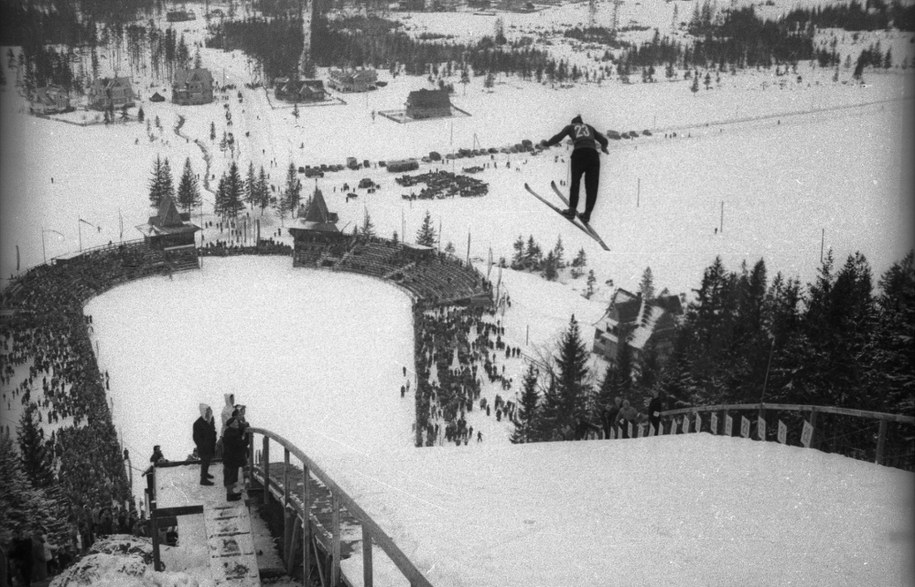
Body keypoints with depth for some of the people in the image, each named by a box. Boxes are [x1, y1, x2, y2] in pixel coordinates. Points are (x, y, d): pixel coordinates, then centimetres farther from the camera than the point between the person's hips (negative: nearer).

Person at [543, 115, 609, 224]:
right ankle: (587, 214, -3)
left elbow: (558, 138, 12)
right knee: (591, 185, 6)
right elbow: (604, 141, 27)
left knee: (575, 182, 10)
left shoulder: (570, 127, 23)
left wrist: (547, 144, 26)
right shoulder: (590, 127, 30)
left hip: (579, 153, -2)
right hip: (592, 153, 2)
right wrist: (603, 148, 48)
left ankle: (572, 210, -1)